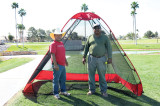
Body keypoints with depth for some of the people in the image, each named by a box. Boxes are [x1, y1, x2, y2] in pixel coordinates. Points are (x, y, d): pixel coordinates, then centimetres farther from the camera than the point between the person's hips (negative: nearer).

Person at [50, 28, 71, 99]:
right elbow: (52, 55, -19)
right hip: (57, 65, -8)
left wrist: (65, 61, 27)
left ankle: (63, 91, 32)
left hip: (62, 65, 9)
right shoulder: (53, 44, -12)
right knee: (56, 79, 1)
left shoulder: (61, 43, 15)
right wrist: (55, 64, -24)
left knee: (63, 79, 17)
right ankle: (56, 93, 11)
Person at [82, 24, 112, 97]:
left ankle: (103, 91, 17)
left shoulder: (105, 37, 3)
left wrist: (109, 58, -6)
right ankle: (91, 90, 21)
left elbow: (109, 48, 1)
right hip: (92, 58, 2)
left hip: (101, 59, -2)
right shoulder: (90, 37, 8)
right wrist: (84, 57, 10)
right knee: (91, 75, 7)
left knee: (102, 75, 4)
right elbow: (86, 47, 14)